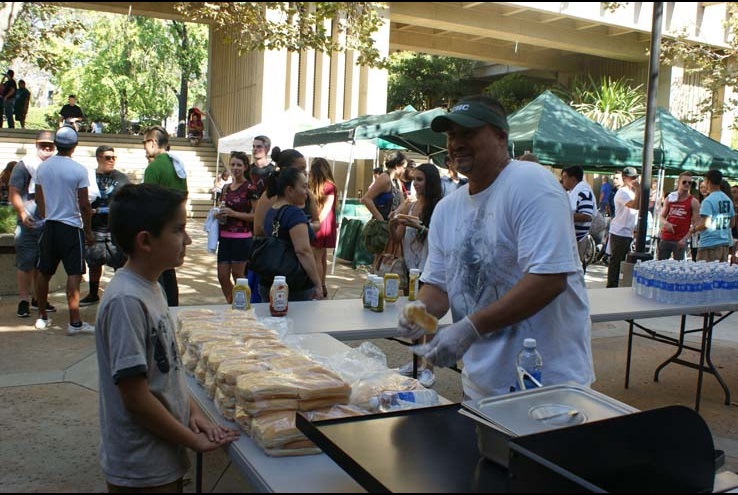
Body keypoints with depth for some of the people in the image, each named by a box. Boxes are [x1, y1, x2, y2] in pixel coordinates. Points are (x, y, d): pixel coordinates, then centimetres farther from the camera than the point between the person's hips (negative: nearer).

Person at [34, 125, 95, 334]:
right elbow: (84, 204, -12)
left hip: (49, 225, 6)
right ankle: (75, 323, -7)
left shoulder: (42, 167, 3)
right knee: (74, 274, -5)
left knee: (44, 272, 14)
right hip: (71, 227, -6)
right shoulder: (79, 170, -13)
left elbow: (39, 199, 11)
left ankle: (42, 317, 24)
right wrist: (89, 231, -3)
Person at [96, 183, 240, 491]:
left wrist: (193, 412, 1)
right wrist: (194, 440, -14)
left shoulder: (150, 288, 2)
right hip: (142, 471, -8)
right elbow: (135, 396, -23)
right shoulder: (126, 301, -25)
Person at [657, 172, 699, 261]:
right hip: (665, 238, 3)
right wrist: (666, 223, -10)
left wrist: (685, 238, -16)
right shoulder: (669, 198, 8)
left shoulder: (693, 202, -2)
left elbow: (695, 224, -5)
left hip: (680, 240, -3)